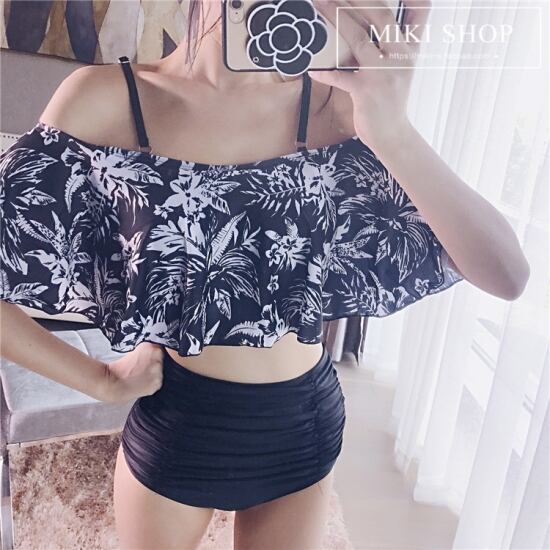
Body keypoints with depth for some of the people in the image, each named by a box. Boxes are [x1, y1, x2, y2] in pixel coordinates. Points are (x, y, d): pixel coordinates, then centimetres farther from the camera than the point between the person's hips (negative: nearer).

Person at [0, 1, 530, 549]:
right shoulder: (108, 97, -16)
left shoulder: (334, 104, -12)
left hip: (304, 424, 2)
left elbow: (507, 276, -17)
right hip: (173, 426, -1)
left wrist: (392, 132, -31)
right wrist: (104, 381, -9)